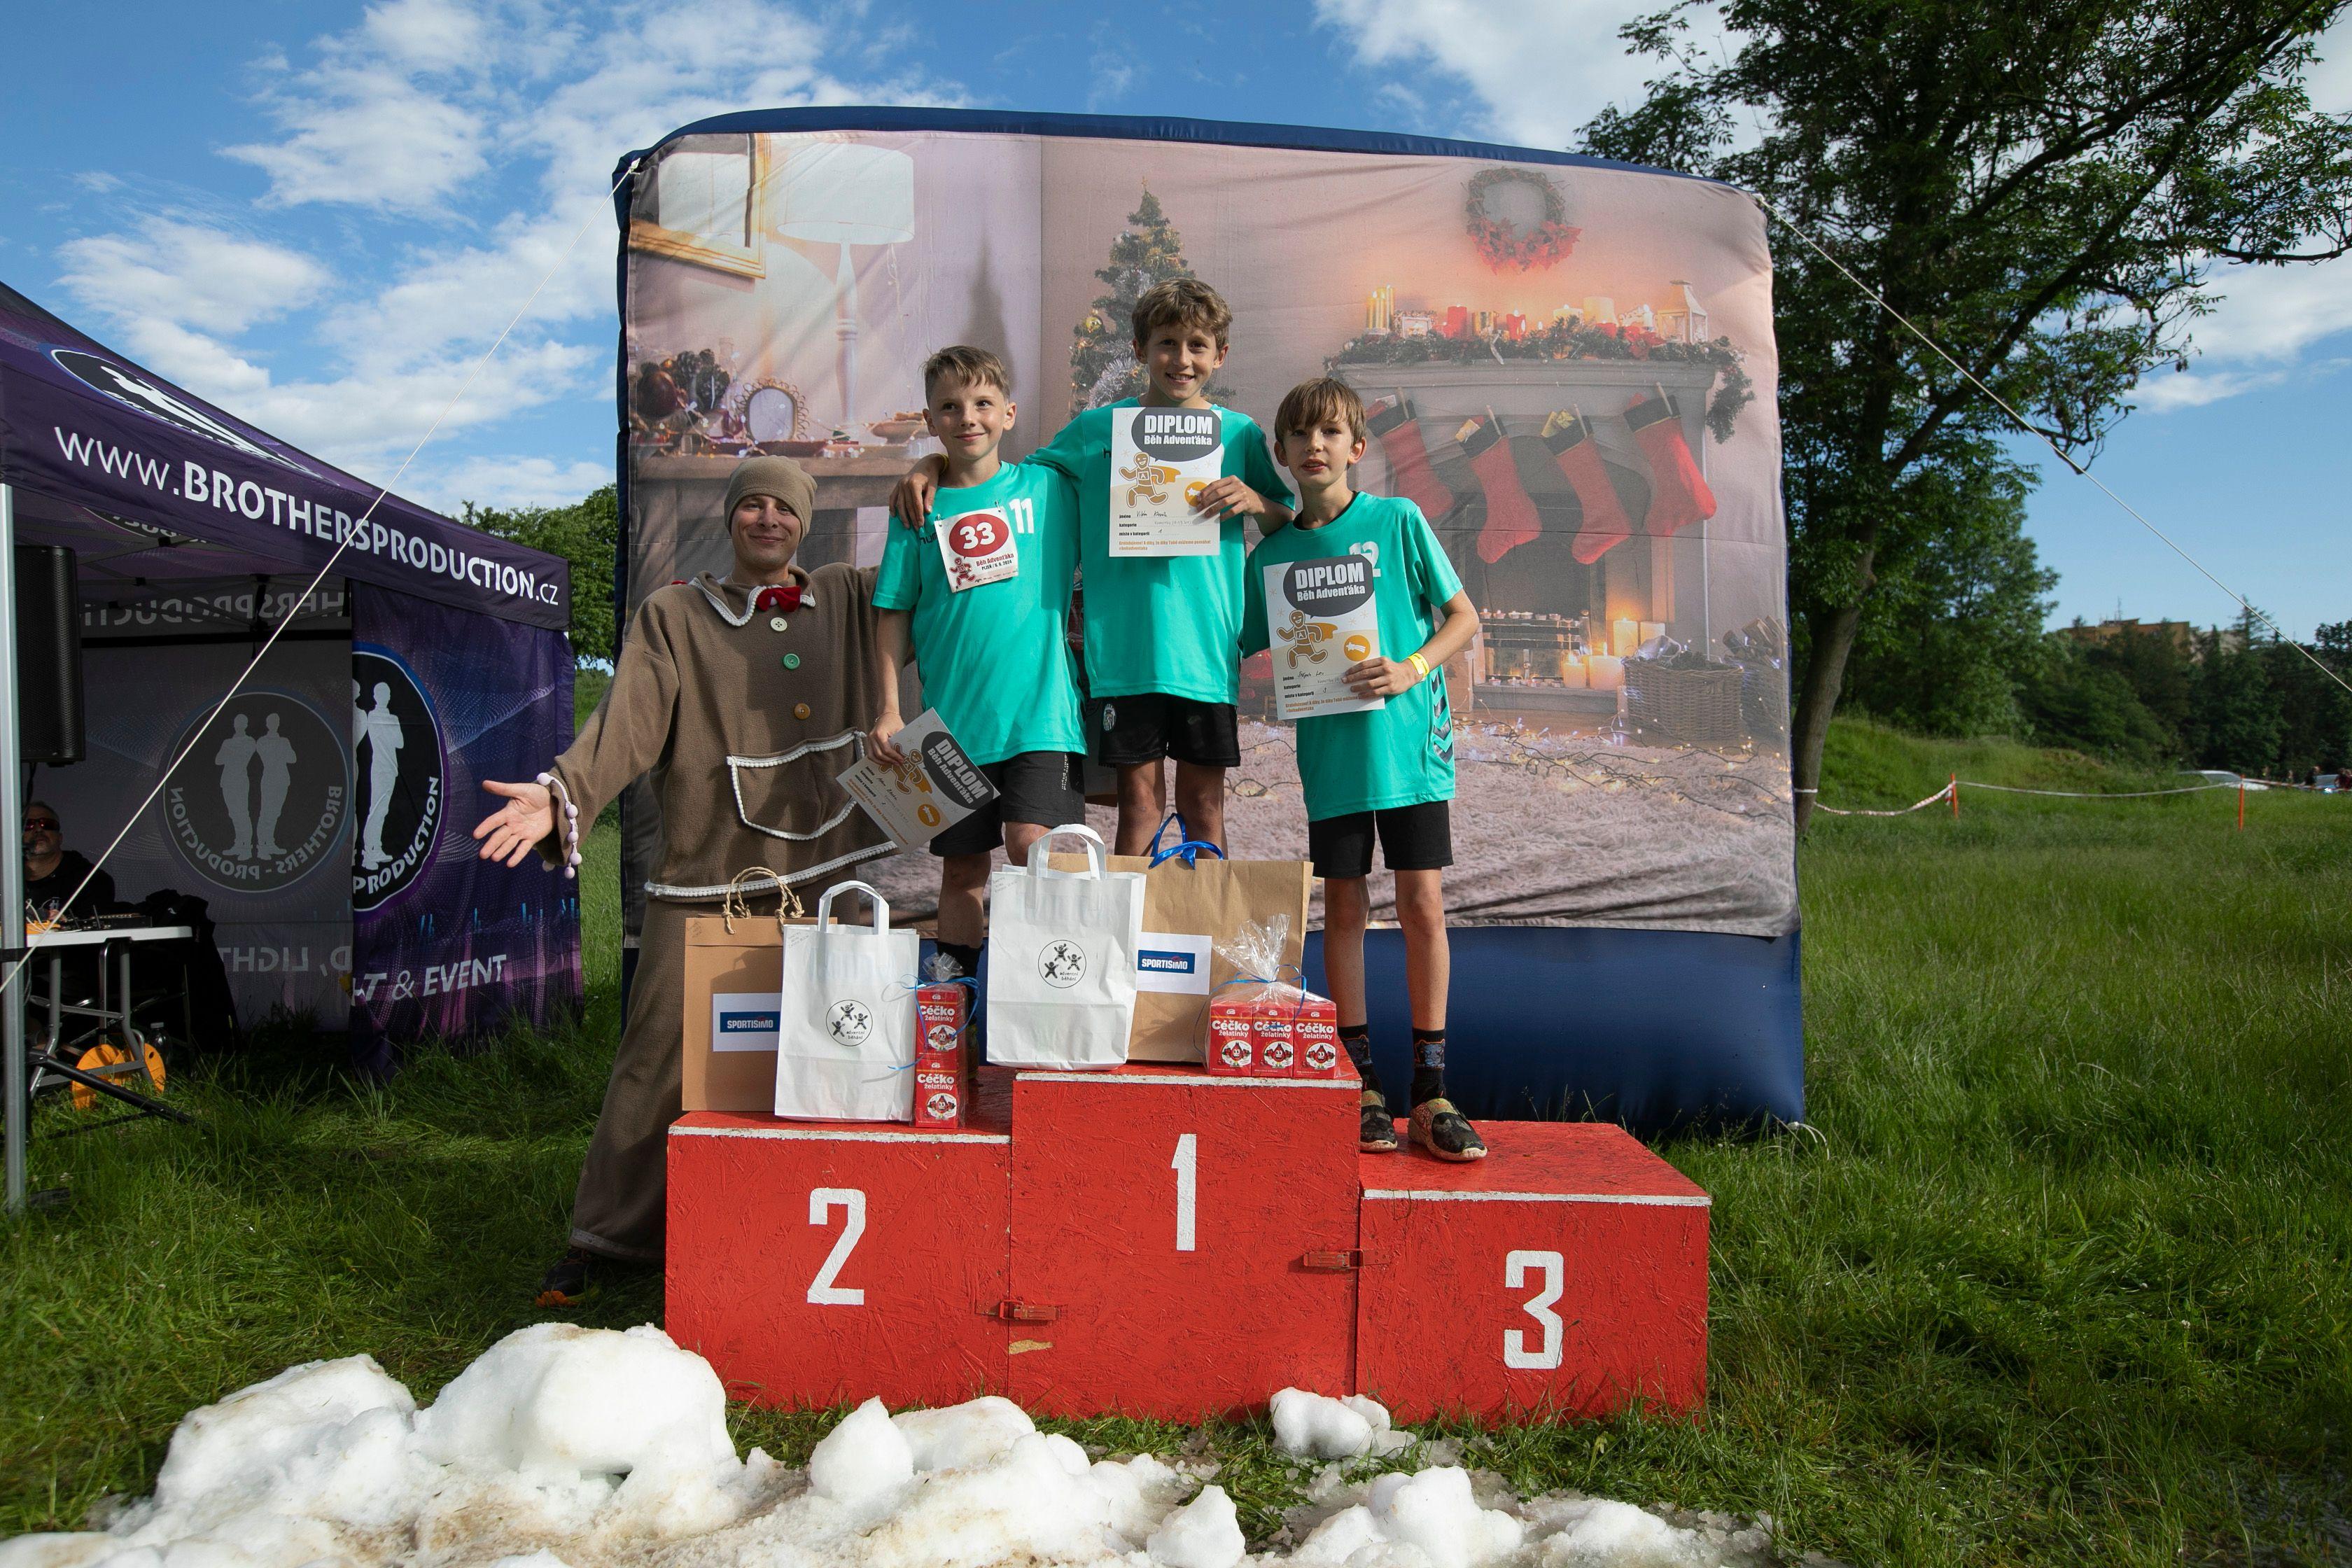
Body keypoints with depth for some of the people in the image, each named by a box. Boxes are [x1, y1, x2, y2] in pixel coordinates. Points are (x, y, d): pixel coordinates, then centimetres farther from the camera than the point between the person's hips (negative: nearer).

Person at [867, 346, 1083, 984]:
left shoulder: (1046, 486, 4)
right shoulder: (921, 507, 6)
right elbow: (894, 614, 7)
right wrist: (889, 709, -1)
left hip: (1040, 709, -2)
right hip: (954, 717, 2)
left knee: (1031, 846, -17)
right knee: (962, 869, 9)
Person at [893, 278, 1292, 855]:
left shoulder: (1240, 434, 7)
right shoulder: (1097, 428, 7)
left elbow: (1292, 529, 11)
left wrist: (1255, 501, -10)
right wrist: (931, 465, 3)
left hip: (1205, 648, 0)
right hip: (1122, 647, 0)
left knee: (1203, 806, 7)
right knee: (1139, 799, 4)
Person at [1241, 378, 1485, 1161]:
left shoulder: (1398, 520, 2)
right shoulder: (1271, 553, 7)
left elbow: (1463, 617, 2)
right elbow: (1253, 656, 12)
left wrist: (1412, 669, -13)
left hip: (1409, 741, -1)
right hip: (1329, 749, 2)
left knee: (1423, 904, -2)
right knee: (1345, 909, 5)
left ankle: (1431, 1094, 8)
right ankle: (1362, 1088, 15)